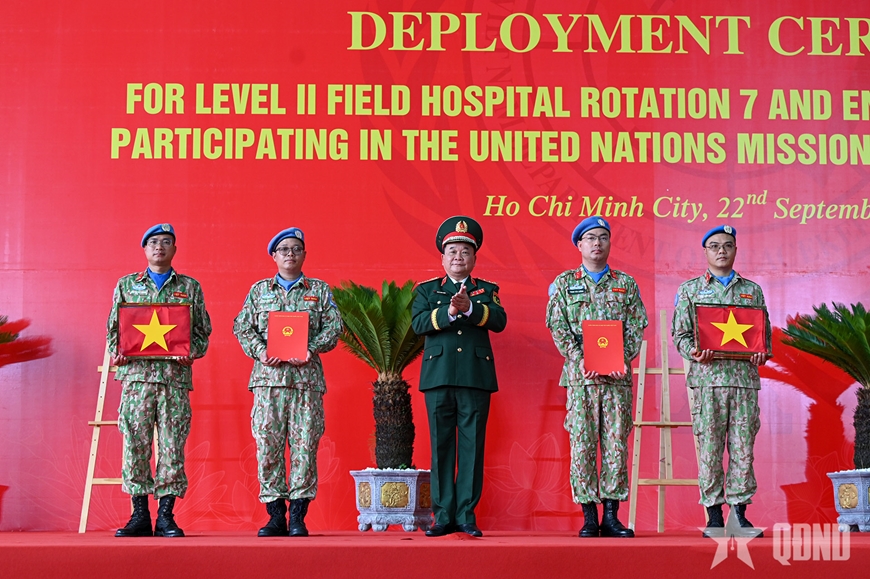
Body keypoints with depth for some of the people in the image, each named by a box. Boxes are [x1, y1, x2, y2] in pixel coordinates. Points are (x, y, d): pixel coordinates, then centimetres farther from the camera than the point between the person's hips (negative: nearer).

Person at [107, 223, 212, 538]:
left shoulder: (190, 287, 12)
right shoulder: (126, 285, 15)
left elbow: (202, 332, 11)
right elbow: (113, 328, 14)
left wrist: (191, 353, -8)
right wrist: (116, 353, -5)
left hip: (175, 375, 0)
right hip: (136, 373, 1)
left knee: (173, 444, -3)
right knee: (135, 443, -2)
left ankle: (166, 516, 4)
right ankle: (140, 515, 5)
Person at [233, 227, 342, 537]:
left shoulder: (320, 290, 14)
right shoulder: (259, 290, 17)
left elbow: (333, 327, 5)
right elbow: (242, 326, 10)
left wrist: (311, 349, -11)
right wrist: (260, 350, -7)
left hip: (307, 375, -1)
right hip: (268, 375, 1)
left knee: (304, 443, -5)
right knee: (267, 443, -3)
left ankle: (298, 515, 0)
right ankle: (275, 515, 3)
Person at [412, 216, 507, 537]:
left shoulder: (487, 290, 14)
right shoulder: (427, 290, 13)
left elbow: (499, 321, -5)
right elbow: (418, 323, -4)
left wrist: (470, 308, -20)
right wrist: (449, 311, -19)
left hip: (476, 378, 0)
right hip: (438, 377, 0)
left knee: (472, 446, -2)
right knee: (441, 447, 1)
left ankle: (467, 515, 3)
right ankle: (444, 516, 6)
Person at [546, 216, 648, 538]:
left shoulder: (626, 284, 13)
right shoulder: (564, 283, 9)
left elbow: (636, 327, 6)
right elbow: (557, 326, 1)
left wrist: (623, 360, -10)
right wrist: (580, 360, -12)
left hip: (618, 376, 1)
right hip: (580, 375, -1)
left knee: (616, 444, -1)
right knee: (582, 444, -3)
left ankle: (611, 516, 4)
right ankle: (589, 517, 3)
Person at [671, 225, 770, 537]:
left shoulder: (752, 290, 16)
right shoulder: (690, 289, 11)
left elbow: (765, 333, 15)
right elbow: (680, 334, 6)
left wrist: (761, 354, -5)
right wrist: (694, 352, -14)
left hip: (745, 377, 2)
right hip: (707, 376, -2)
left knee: (743, 446, 0)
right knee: (709, 447, -3)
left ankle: (739, 512, 7)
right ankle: (714, 515, 4)